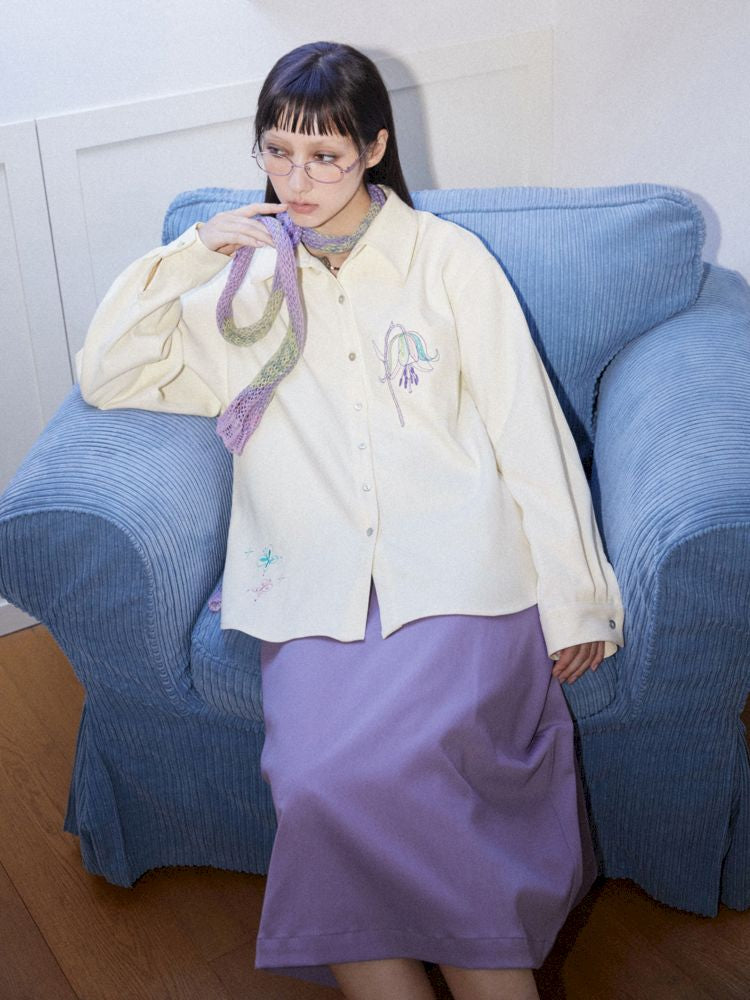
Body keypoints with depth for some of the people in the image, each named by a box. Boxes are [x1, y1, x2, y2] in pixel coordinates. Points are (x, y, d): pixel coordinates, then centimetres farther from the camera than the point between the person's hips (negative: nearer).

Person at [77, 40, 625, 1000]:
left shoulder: (448, 258, 12)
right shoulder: (242, 281, 20)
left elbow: (529, 432, 7)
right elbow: (104, 376, 17)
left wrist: (571, 599, 0)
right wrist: (190, 254, 6)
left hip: (457, 571, -2)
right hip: (317, 586, 2)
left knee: (398, 765, -29)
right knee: (318, 786, -25)